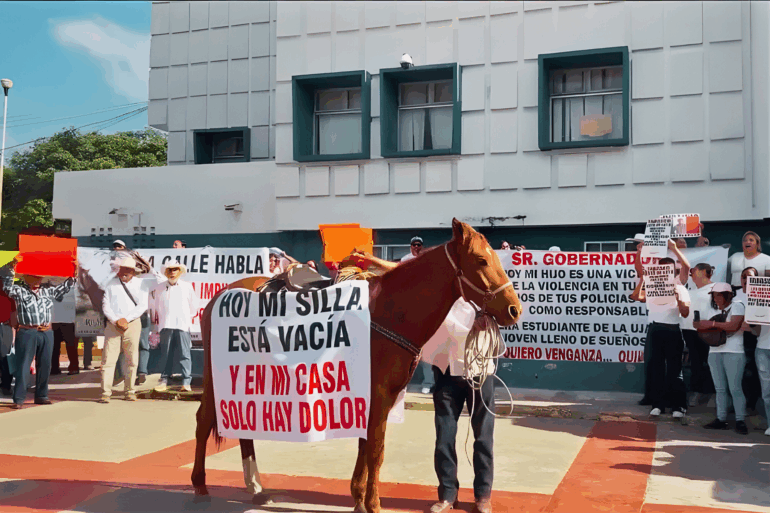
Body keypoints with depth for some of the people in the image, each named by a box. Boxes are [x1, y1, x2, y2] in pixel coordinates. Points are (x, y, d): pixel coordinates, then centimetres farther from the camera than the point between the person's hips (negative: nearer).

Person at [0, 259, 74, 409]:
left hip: (47, 334, 5)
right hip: (27, 333, -5)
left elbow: (65, 287, 21)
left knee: (44, 366, 9)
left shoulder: (48, 292, 17)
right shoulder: (19, 291, 4)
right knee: (23, 366, -4)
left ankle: (41, 396, 20)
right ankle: (18, 399, -2)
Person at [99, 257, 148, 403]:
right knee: (108, 359, -6)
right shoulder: (111, 284, 8)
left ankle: (130, 391, 12)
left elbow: (142, 306, -1)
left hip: (132, 324, 0)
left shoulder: (139, 285, 6)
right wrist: (116, 320, -9)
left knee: (132, 359, 2)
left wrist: (126, 319, -10)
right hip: (113, 324, 0)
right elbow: (105, 305, 5)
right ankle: (105, 393, -4)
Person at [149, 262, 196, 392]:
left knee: (184, 354, -6)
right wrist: (155, 320, 23)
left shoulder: (187, 287, 10)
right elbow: (153, 305, 23)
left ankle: (186, 382, -7)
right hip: (166, 326, 1)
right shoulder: (159, 289, 11)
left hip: (183, 325, -1)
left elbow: (194, 305, 20)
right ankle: (164, 380, 9)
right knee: (166, 354, 2)